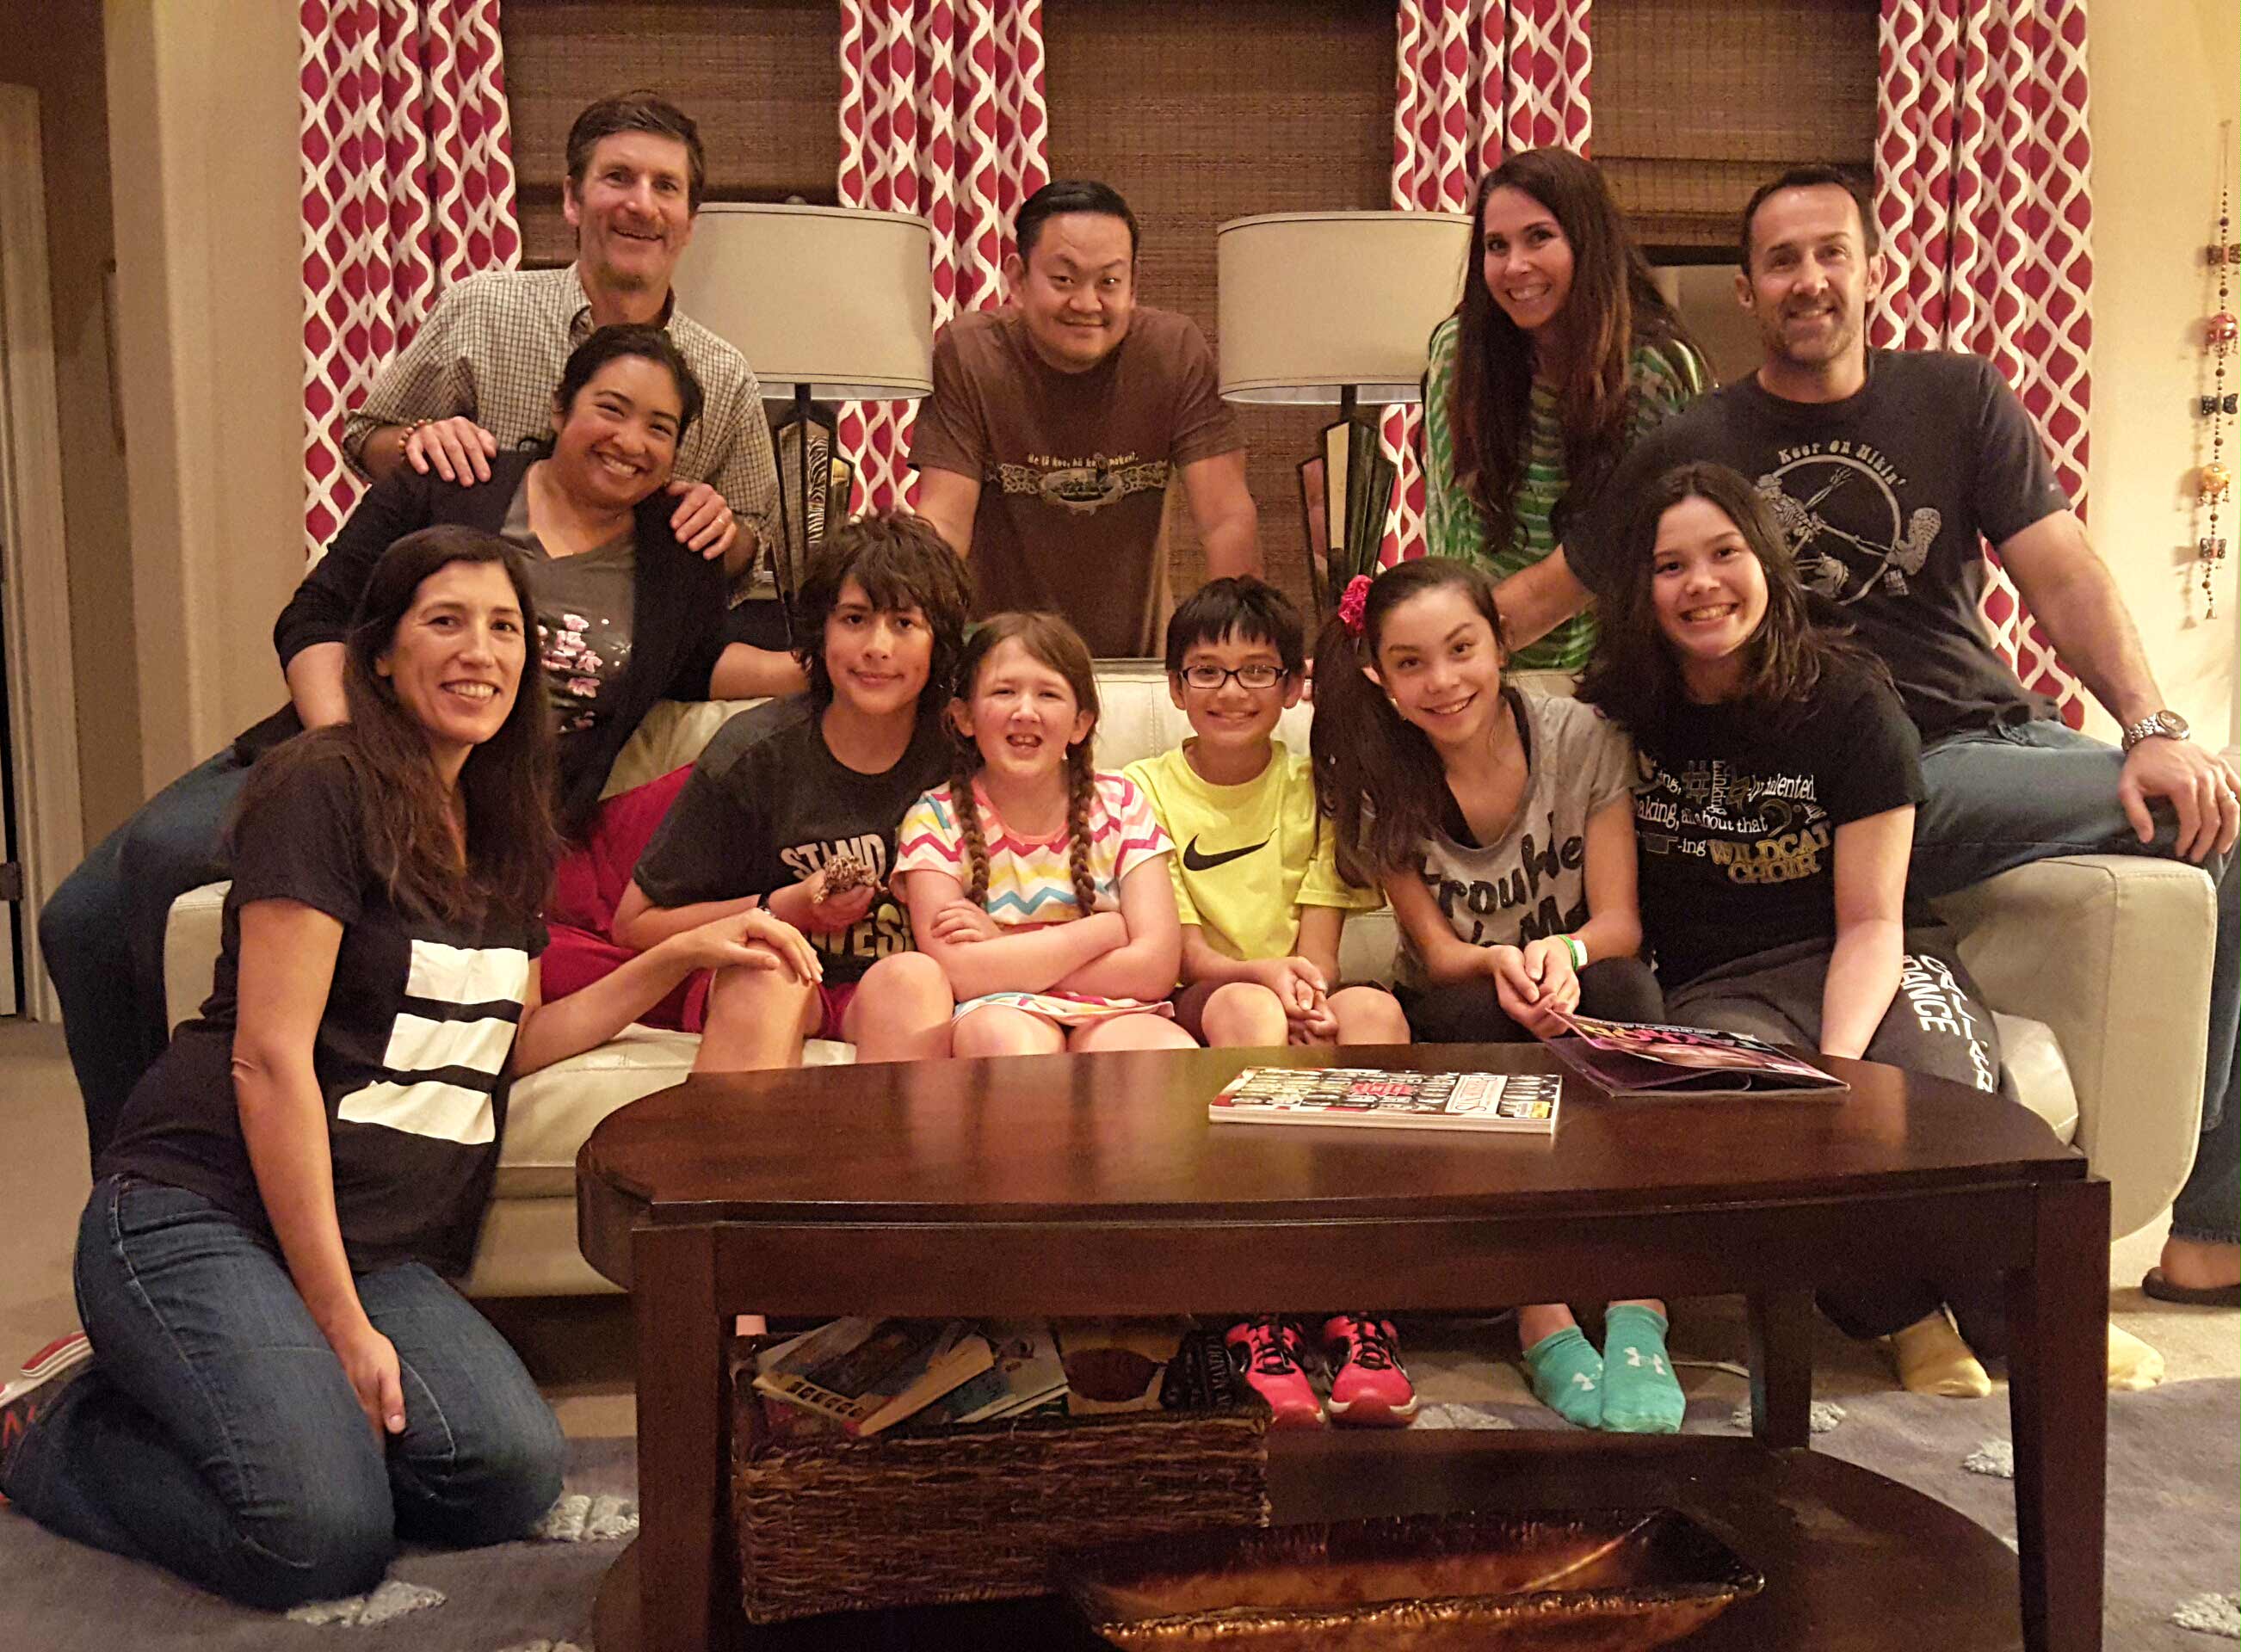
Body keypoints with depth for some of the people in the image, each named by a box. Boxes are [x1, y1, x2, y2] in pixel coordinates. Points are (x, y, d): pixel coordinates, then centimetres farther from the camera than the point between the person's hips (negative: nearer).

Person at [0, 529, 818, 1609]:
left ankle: (257, 1399, 5)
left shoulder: (497, 830, 15)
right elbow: (270, 1058, -14)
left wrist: (680, 956, 10)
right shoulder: (325, 787, -9)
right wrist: (340, 1323, -16)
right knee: (324, 1540, -25)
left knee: (515, 1474, -20)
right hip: (204, 1212, -7)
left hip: (382, 1249, 7)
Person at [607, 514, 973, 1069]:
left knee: (913, 977, -33)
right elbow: (637, 922, -1)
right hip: (748, 997, 0)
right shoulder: (754, 751, -6)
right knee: (767, 971, -34)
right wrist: (788, 908, -11)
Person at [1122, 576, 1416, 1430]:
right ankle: (1259, 1312, -43)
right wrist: (1263, 975, -25)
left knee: (1373, 1007, -32)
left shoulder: (1315, 788, 11)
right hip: (1193, 1015, -2)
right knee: (1245, 1009, -36)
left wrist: (1306, 992, -23)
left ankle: (1358, 1301, -37)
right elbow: (1179, 952, -4)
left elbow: (1318, 953, 2)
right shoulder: (1145, 789, 5)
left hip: (1301, 1014, 2)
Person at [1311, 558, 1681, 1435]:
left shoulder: (1580, 736, -7)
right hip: (1450, 1019, 0)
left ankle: (1638, 1305, -38)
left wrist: (1564, 952, -36)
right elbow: (1437, 952, -10)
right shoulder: (1377, 780, -6)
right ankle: (1541, 1315, -35)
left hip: (1578, 1001, 0)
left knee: (1622, 987, -34)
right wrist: (1500, 964, -33)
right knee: (1482, 1018, -35)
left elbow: (1621, 921, -12)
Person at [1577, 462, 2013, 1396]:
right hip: (1713, 989, 1)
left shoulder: (1848, 700, -3)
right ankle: (1908, 1320, -14)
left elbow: (1870, 920, -6)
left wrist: (1841, 1059, -24)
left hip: (1865, 965, 0)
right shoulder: (1615, 715, 2)